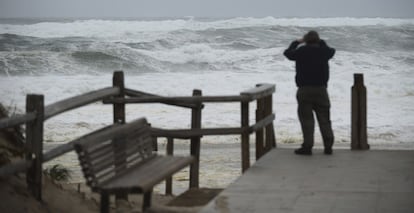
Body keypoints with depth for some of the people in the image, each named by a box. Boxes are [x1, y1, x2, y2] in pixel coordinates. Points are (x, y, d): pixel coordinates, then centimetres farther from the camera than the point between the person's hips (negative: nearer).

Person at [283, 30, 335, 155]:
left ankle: (307, 146, -5)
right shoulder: (323, 51, 3)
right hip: (321, 89, 2)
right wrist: (321, 42, 32)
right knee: (324, 118, 7)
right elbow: (332, 51, 27)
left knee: (306, 118, -1)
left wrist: (296, 42, 28)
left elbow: (287, 53, 15)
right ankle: (328, 146, 5)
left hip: (304, 90, -2)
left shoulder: (301, 51, -4)